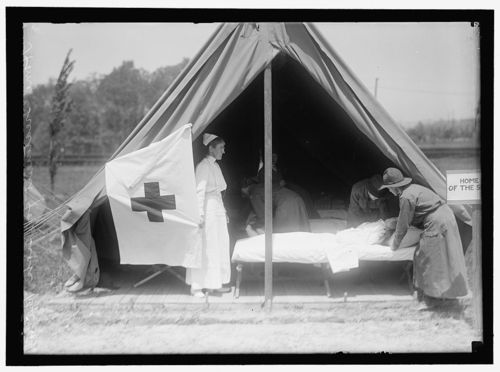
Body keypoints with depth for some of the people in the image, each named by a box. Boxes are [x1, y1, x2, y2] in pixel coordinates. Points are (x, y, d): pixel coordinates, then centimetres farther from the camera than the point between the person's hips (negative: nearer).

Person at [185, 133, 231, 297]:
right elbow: (200, 191, -17)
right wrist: (200, 214, -22)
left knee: (219, 246, 11)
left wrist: (223, 212, 20)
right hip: (208, 210, -9)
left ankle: (214, 284, 18)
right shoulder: (203, 166, -12)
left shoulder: (215, 165, 14)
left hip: (217, 210, 9)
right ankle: (196, 286, 0)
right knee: (204, 248, -6)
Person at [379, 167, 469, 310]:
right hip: (447, 215, 10)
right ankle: (450, 293, 26)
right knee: (446, 257, 17)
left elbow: (403, 224, -8)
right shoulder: (414, 188, 15)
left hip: (436, 223, -10)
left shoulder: (406, 197, -15)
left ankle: (434, 298, 3)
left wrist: (395, 244, 5)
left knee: (426, 259, -1)